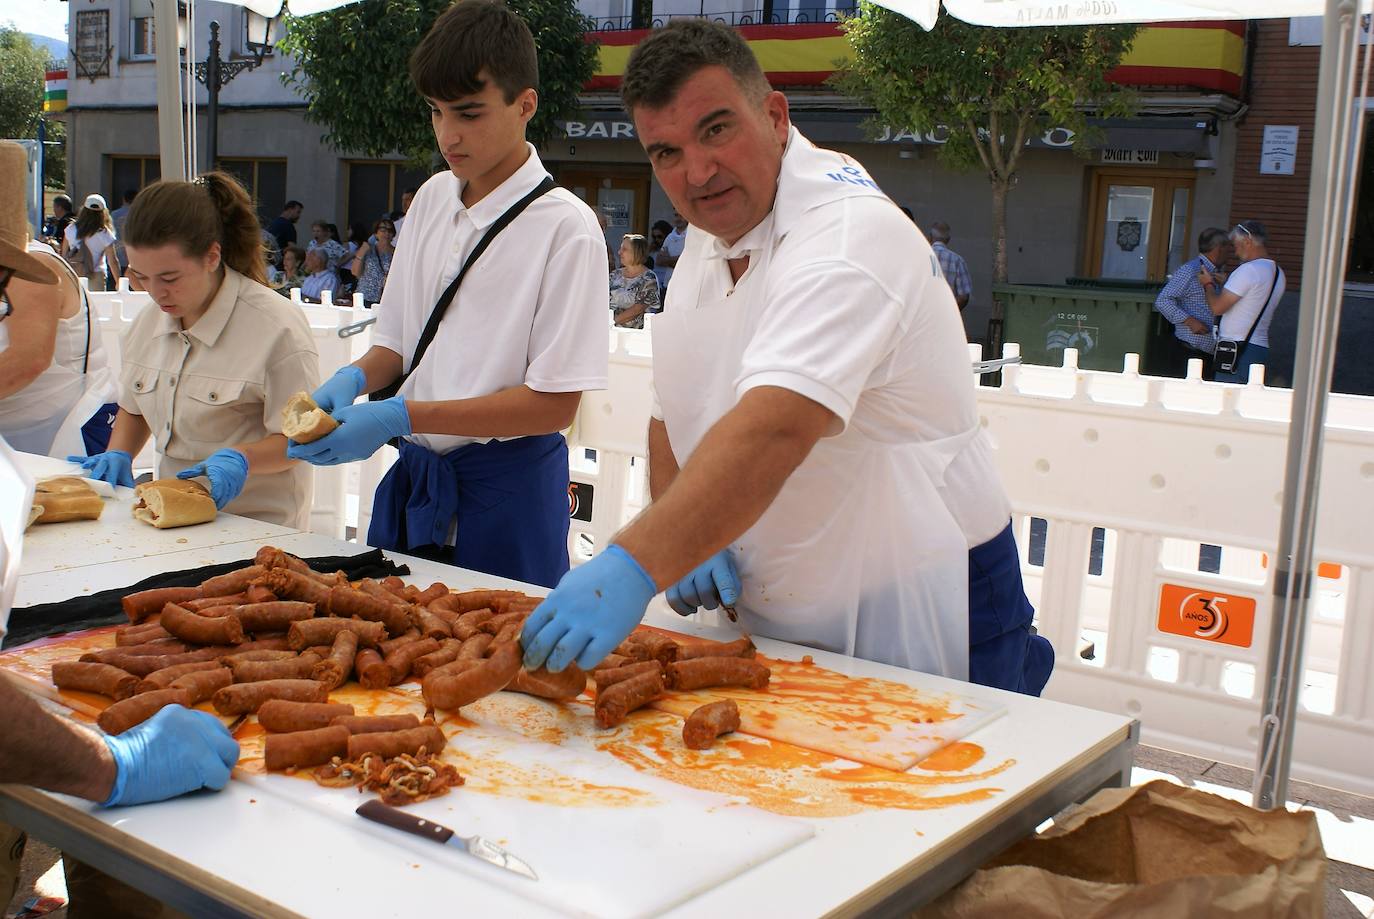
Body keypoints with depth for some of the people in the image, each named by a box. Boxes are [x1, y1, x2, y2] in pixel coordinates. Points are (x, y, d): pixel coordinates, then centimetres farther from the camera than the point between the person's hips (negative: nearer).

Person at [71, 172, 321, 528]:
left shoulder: (277, 326, -13)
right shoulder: (149, 320, 10)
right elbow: (134, 408, 25)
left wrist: (239, 458, -26)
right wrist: (118, 455, 6)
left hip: (258, 523, -6)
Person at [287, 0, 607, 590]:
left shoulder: (565, 226, -15)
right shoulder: (432, 198, 7)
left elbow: (555, 404, -17)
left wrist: (402, 417, -21)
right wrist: (355, 379, -7)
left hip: (507, 486, -6)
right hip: (412, 475, 6)